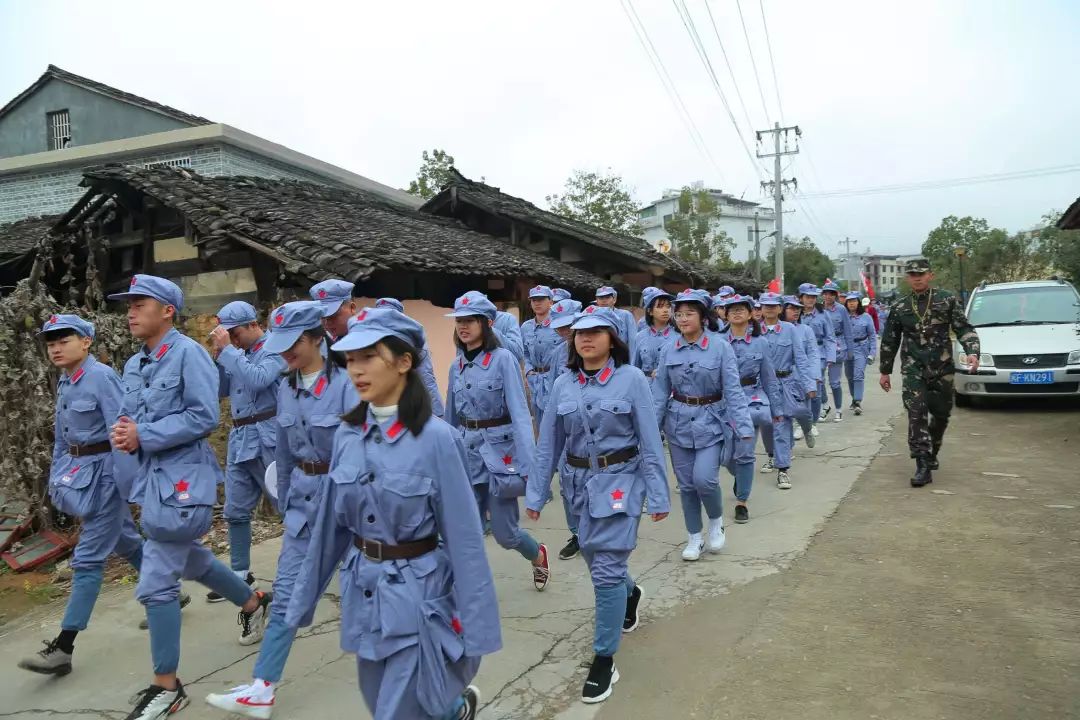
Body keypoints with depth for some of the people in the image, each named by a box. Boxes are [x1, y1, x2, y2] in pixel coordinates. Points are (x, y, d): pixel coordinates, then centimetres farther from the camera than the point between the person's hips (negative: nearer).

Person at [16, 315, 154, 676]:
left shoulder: (101, 377, -17)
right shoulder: (64, 382, 10)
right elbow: (62, 436, 19)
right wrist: (56, 477, 19)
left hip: (104, 472, -9)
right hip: (79, 471, 9)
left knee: (88, 558, -5)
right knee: (125, 541, 20)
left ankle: (63, 648, 0)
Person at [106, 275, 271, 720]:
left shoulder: (188, 353, -13)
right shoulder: (133, 365, 12)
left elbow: (205, 417, -20)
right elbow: (128, 417, 17)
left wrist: (143, 436, -19)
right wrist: (123, 434, -6)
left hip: (182, 479, -9)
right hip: (152, 476, 9)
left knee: (157, 584, -5)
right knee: (190, 559, 25)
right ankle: (253, 602, 49)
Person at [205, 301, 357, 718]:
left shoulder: (345, 384, -17)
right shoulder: (287, 388, 3)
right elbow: (285, 452, 12)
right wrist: (285, 504, 15)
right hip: (304, 496, 6)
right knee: (287, 591, 5)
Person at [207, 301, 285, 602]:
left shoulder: (274, 348, -8)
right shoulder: (238, 352, 14)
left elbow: (258, 380, -25)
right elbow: (220, 391, 14)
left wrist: (228, 349, -19)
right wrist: (217, 356, 2)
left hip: (267, 438, -8)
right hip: (240, 438, 8)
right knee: (236, 511, 12)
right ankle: (241, 575, 23)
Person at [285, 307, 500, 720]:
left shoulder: (435, 438, -19)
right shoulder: (348, 434, -2)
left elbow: (464, 536, -15)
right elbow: (330, 523, 8)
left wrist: (476, 622, -13)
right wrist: (305, 597, 13)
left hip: (417, 592, -6)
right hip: (363, 591, 6)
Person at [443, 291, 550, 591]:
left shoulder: (502, 358, -11)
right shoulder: (457, 365, 7)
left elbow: (520, 413, -17)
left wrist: (528, 464, -24)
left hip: (499, 450, -5)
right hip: (466, 453, 5)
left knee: (504, 532, 5)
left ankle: (538, 555, 38)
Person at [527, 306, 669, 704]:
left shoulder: (631, 379, -10)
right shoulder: (563, 385, 0)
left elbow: (650, 441, -9)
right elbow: (548, 444, 5)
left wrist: (658, 495, -10)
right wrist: (536, 493, 4)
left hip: (620, 480, -4)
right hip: (579, 482, 5)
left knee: (606, 569, -6)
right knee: (596, 558, 20)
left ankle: (604, 660, 9)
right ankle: (629, 592, 54)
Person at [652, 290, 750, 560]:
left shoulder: (720, 347, -10)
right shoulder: (671, 349, 0)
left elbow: (733, 390, -10)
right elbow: (660, 390, 3)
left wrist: (743, 426, -17)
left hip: (710, 422, -3)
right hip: (679, 423, 3)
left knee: (704, 478, -15)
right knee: (686, 483, 9)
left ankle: (716, 521, 16)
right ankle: (694, 538, 27)